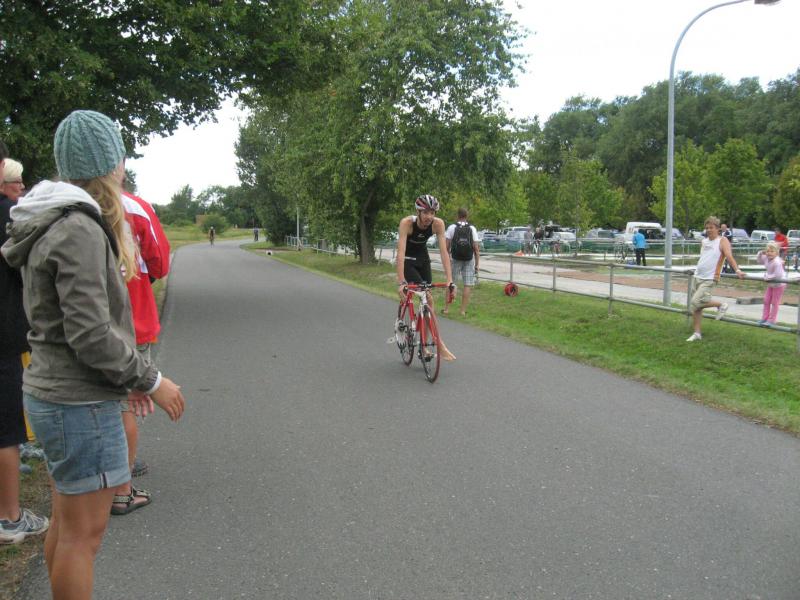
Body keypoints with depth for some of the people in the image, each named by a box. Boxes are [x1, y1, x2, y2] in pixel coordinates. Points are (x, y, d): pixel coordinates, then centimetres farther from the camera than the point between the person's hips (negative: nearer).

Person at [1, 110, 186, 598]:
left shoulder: (52, 224, 12)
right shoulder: (80, 230, -19)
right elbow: (90, 335, -24)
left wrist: (127, 377, 16)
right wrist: (151, 380, -13)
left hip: (54, 392, 10)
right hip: (80, 402, -10)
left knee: (67, 520, 21)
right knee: (85, 531, 2)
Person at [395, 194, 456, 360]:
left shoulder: (438, 224, -22)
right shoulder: (407, 222, -31)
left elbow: (443, 251, -25)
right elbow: (401, 252, -37)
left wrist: (449, 280, -33)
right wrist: (401, 282, -45)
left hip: (423, 259, 4)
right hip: (407, 261, -4)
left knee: (426, 299, 1)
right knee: (428, 299, -18)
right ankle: (440, 345, -17)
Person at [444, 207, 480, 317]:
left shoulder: (452, 228, -3)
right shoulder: (472, 229, 0)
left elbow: (446, 246, -6)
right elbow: (476, 248, -4)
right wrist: (477, 265, 2)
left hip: (455, 260, 0)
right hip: (469, 260, 0)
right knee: (467, 285, 4)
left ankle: (446, 308, 13)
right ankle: (463, 310, 2)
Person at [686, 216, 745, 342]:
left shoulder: (722, 241, -6)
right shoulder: (703, 241, 13)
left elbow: (729, 256, -19)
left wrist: (737, 270, -30)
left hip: (710, 279, -7)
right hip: (698, 277, 7)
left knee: (696, 302, -21)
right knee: (695, 307, 7)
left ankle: (721, 305, 3)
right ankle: (697, 333, 15)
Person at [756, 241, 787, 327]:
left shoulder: (777, 262, -32)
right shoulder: (766, 258, -7)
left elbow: (778, 275, -35)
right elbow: (759, 260, 15)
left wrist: (768, 276, -23)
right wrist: (760, 253, -3)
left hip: (778, 284, -9)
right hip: (770, 284, 9)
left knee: (774, 303, 3)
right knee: (766, 301, 13)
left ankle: (771, 320, 12)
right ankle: (764, 318, 23)